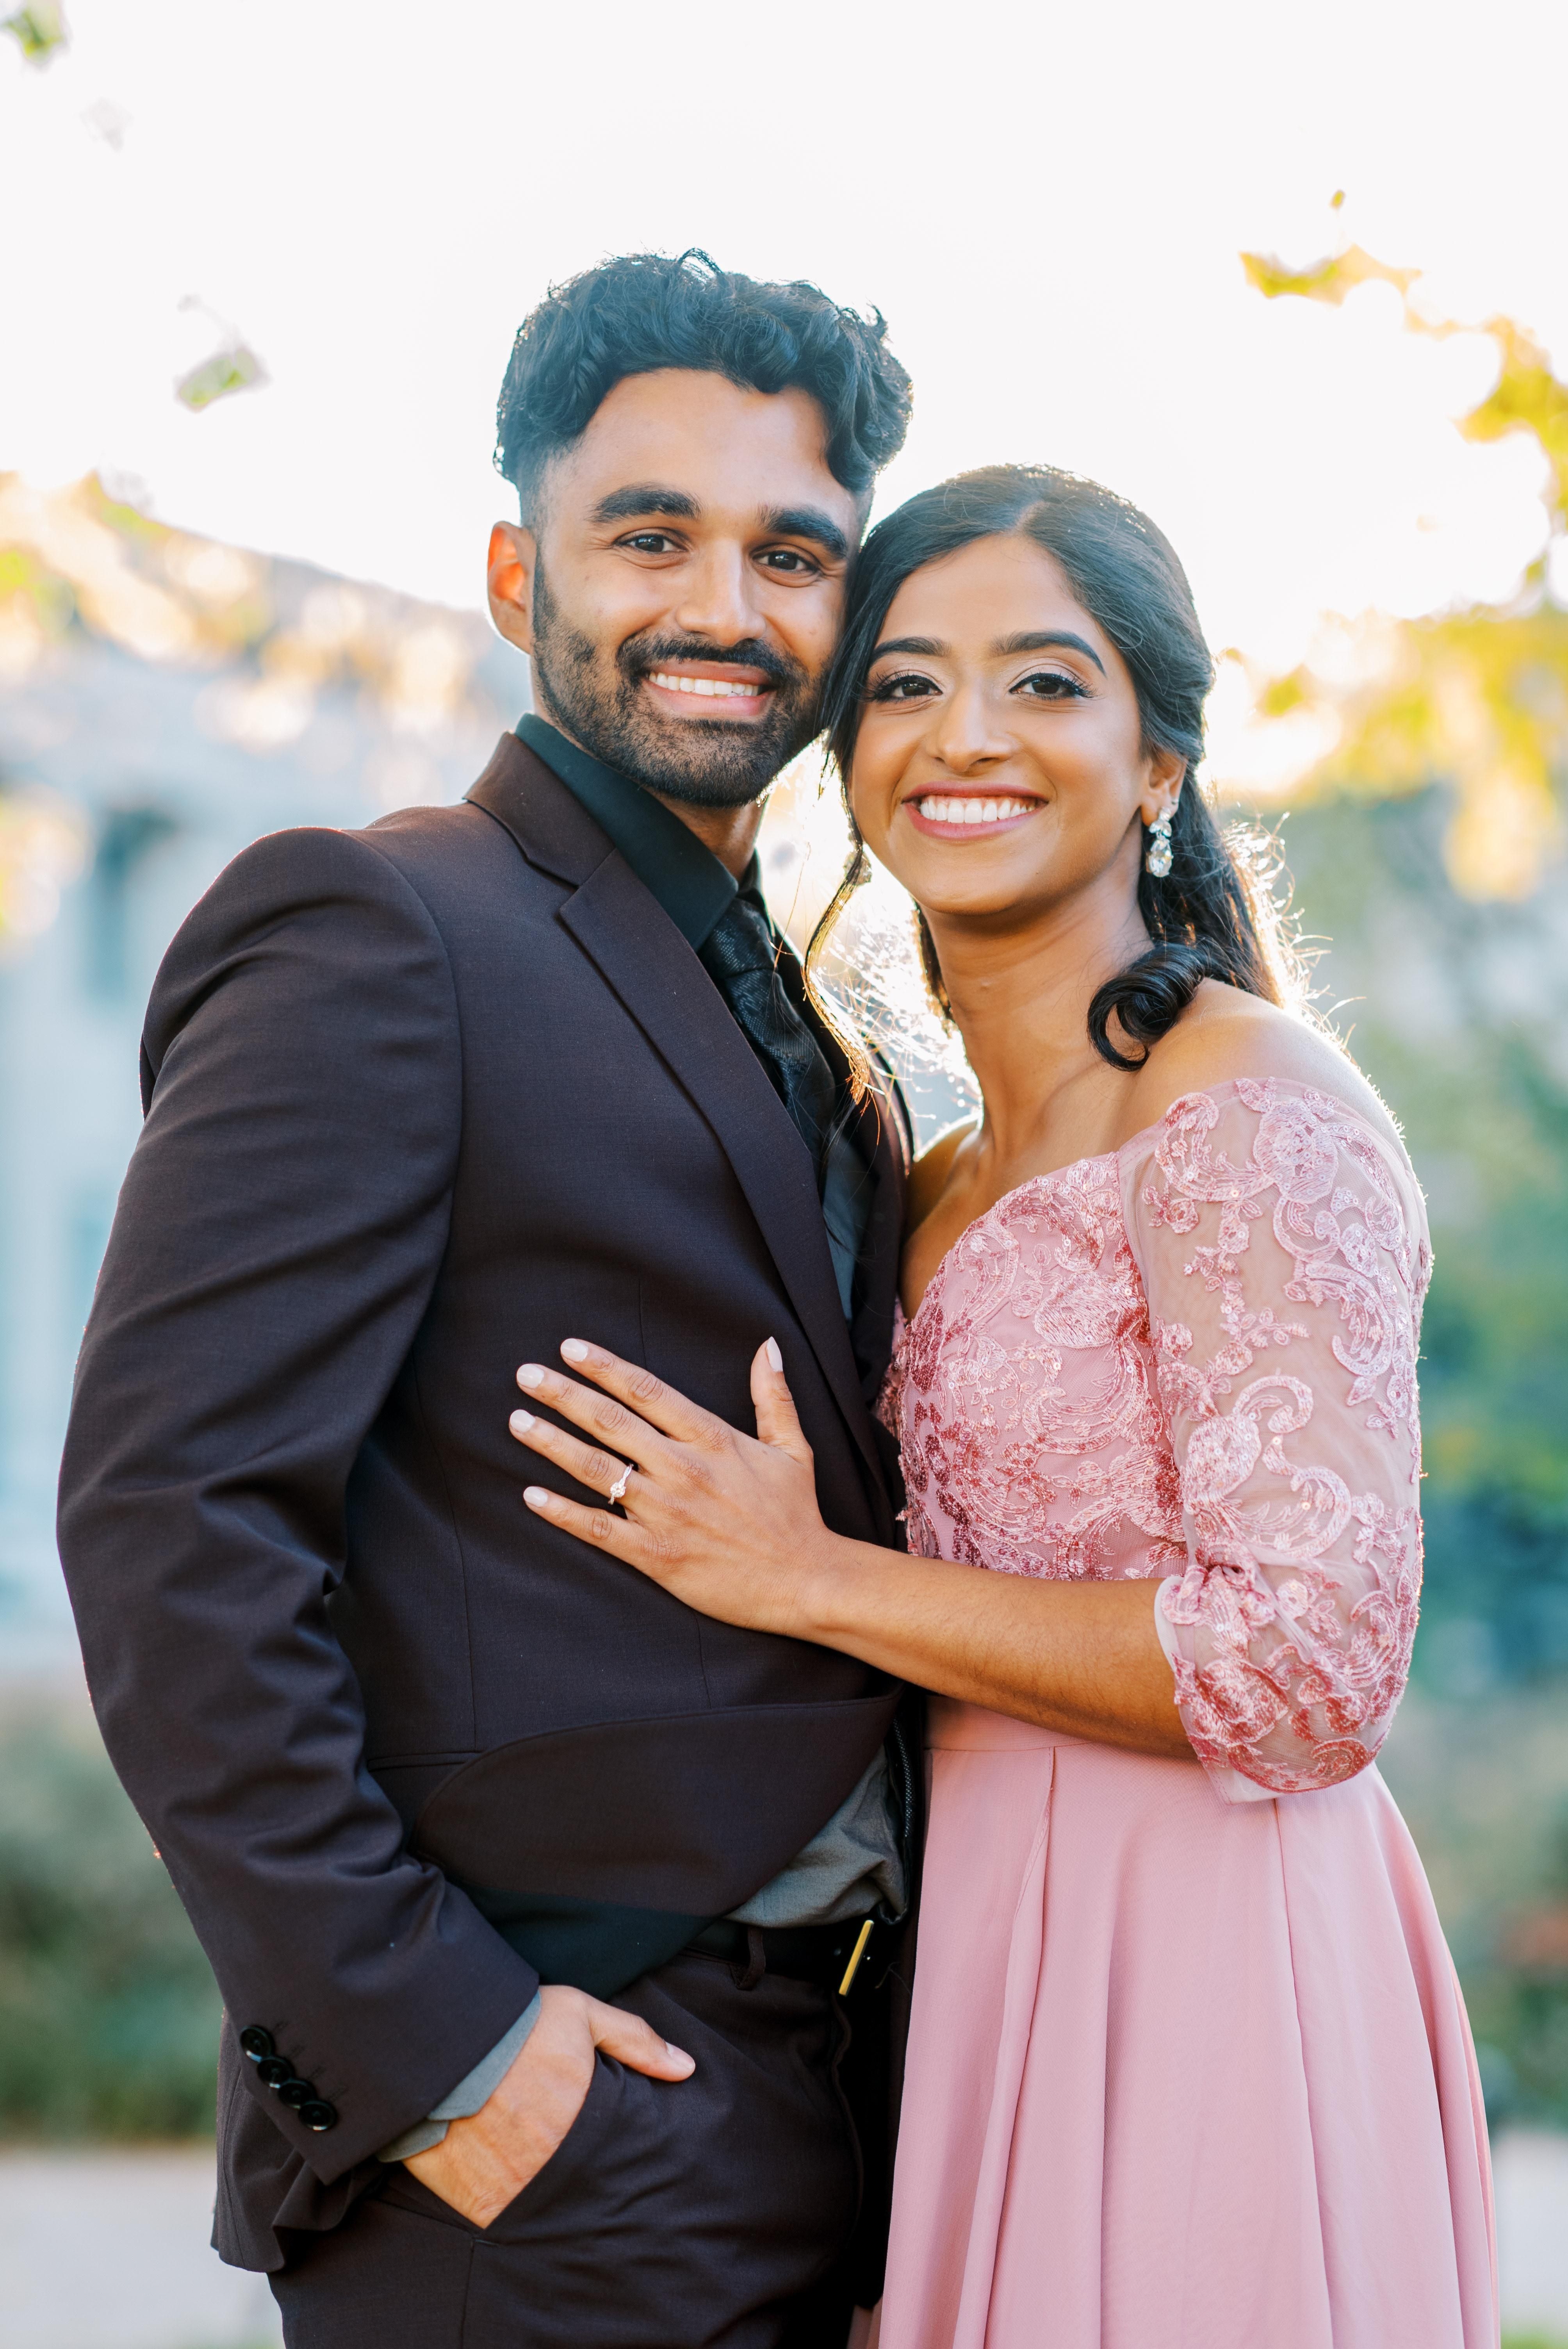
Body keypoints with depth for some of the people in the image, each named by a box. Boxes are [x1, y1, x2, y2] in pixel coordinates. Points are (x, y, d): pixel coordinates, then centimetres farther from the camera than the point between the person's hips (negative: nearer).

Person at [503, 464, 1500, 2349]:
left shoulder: (1257, 1112, -13)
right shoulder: (952, 1183, 12)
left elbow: (1310, 1668, -20)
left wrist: (816, 1579, -15)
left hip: (1202, 1975, -8)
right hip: (999, 1970, 8)